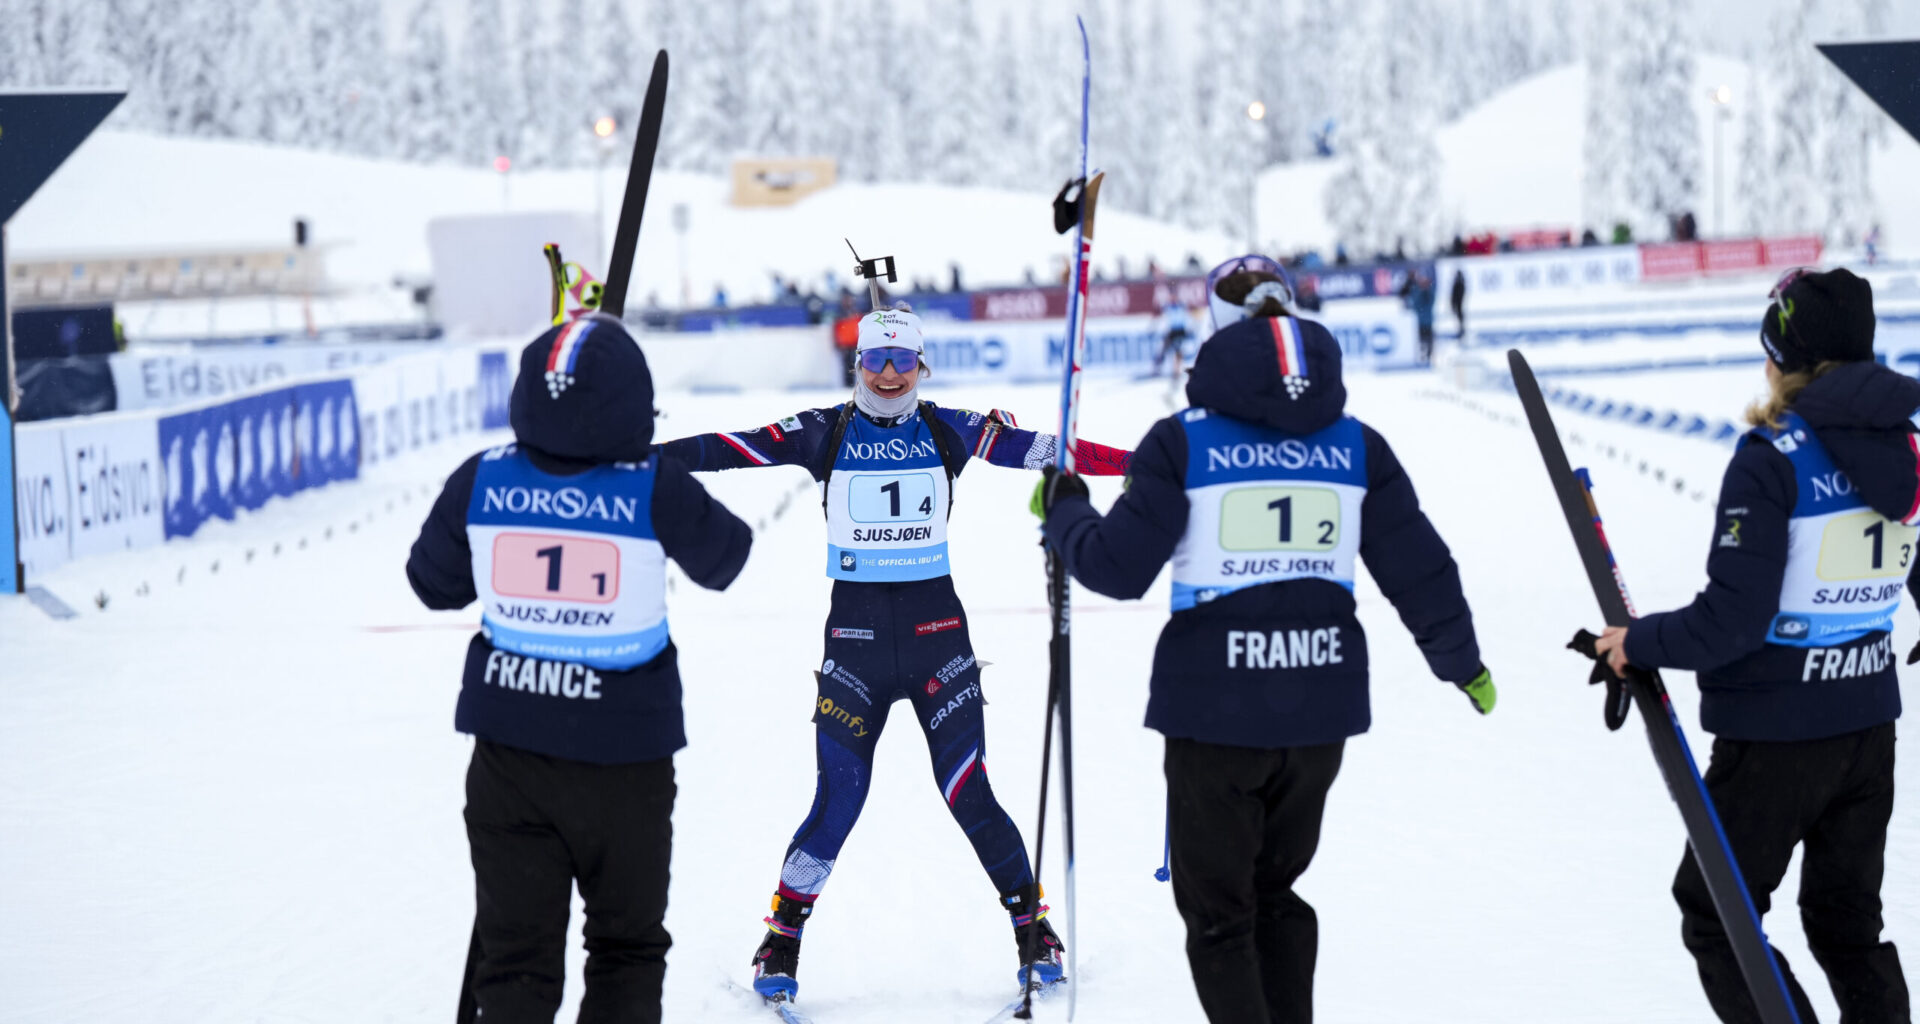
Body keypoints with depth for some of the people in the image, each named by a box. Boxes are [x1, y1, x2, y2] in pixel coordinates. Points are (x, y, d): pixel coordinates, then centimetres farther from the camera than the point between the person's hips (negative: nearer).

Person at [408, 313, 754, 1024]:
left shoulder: (480, 483, -9)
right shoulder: (657, 492, -16)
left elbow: (433, 583, 6)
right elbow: (723, 559, 4)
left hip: (509, 748, 2)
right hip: (625, 753, -2)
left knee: (514, 950, 10)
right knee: (628, 945, 16)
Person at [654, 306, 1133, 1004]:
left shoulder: (949, 431, 4)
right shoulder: (824, 434, 1)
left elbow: (1041, 449, 0)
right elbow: (733, 448, -6)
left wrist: (1142, 464, -6)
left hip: (936, 629, 0)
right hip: (854, 632, 0)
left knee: (967, 792, -5)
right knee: (838, 798, -6)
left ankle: (1034, 929, 12)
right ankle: (781, 941, 11)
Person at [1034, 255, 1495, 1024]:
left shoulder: (1183, 442, -7)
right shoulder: (1354, 442, 4)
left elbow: (1119, 568, -8)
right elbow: (1417, 566, 7)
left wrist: (1063, 511, 12)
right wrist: (1461, 660, 22)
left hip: (1216, 707, -4)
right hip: (1320, 704, 4)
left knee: (1216, 910, 7)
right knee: (1275, 891, 22)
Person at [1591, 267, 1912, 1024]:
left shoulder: (1773, 458, -19)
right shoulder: (1902, 442, 1)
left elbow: (1732, 617, -21)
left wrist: (1640, 643, -7)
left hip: (1777, 728, -7)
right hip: (1869, 720, 7)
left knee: (1715, 919, 7)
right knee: (1848, 921, 18)